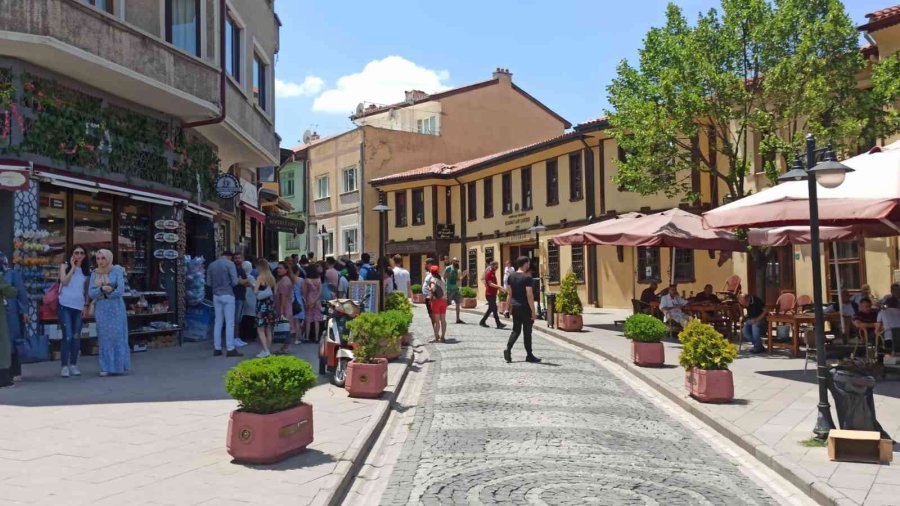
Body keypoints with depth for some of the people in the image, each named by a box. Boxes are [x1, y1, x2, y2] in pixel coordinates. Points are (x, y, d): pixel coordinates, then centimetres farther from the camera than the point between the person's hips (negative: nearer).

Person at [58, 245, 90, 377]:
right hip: (65, 305, -3)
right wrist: (73, 267, -8)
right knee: (67, 336, -10)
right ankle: (64, 366, -4)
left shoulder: (86, 271, 12)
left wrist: (86, 305, 5)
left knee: (76, 337, 5)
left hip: (79, 306, 3)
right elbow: (64, 281, -11)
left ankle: (73, 365, 13)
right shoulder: (65, 266, 6)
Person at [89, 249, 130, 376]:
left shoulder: (117, 271, -2)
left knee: (117, 336, -1)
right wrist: (102, 289, -18)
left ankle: (119, 365, 6)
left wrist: (102, 294, -8)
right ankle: (106, 367, 6)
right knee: (104, 337, 2)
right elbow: (91, 293, 0)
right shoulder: (94, 274, 9)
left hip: (115, 307, -3)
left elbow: (120, 290, -11)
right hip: (101, 309, 3)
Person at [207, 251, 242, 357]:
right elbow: (234, 282, -12)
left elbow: (208, 283, 11)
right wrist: (238, 280, 9)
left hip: (216, 296, 5)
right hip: (228, 295, -5)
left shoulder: (211, 265, 9)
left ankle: (217, 348, 12)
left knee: (218, 322, 11)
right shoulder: (230, 264, -7)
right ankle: (230, 349, -4)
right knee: (230, 323, -3)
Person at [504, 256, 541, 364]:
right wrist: (533, 311, -14)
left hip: (515, 307, 6)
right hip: (525, 308, -6)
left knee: (516, 330, 13)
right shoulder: (527, 278, -15)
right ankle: (529, 356, 13)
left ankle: (508, 349, -6)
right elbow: (529, 295, -18)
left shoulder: (511, 276, 6)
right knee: (527, 332, 4)